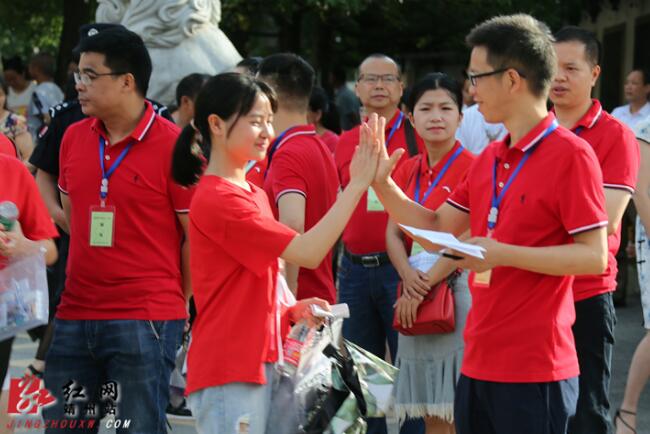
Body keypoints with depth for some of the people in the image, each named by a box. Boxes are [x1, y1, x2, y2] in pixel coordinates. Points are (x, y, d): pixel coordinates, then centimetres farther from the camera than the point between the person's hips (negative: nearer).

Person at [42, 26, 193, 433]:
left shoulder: (173, 145, -9)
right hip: (74, 316, 6)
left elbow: (197, 235, -4)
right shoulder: (73, 138, 10)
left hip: (146, 321, -6)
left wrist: (180, 301, 2)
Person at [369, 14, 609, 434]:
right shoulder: (488, 160, 14)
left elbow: (594, 256, -16)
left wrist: (504, 254, -22)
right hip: (478, 365, 8)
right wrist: (382, 183, 8)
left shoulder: (571, 154, -12)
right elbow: (436, 232, 18)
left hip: (535, 371, -8)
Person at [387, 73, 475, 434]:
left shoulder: (470, 166, -6)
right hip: (416, 294, 6)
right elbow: (393, 233, 8)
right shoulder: (408, 170, 13)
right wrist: (408, 276, -11)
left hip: (457, 286, -6)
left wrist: (428, 283, -15)